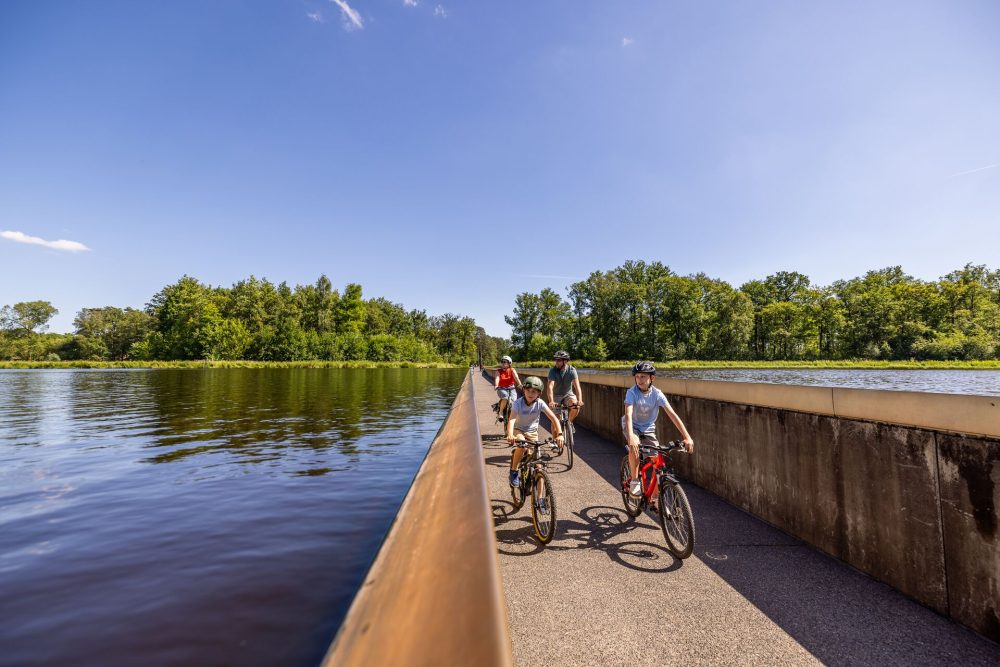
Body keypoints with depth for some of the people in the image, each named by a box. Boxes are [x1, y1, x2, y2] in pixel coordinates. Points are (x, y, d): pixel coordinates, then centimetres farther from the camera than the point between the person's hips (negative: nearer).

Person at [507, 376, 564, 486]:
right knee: (522, 445, -34)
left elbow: (554, 418, -24)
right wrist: (510, 435, -56)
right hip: (518, 430, -2)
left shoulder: (540, 403, -19)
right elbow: (511, 420, -37)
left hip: (532, 432, 3)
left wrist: (560, 434, -39)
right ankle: (513, 472, -13)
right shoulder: (518, 403, -24)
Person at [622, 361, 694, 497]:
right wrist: (631, 436, -54)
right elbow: (628, 414, -37)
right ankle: (634, 480, -13)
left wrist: (687, 437, -33)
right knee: (634, 446, -35)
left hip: (648, 428, 3)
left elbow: (672, 414, -24)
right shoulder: (632, 392, -24)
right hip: (632, 426, -2)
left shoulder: (657, 394, -18)